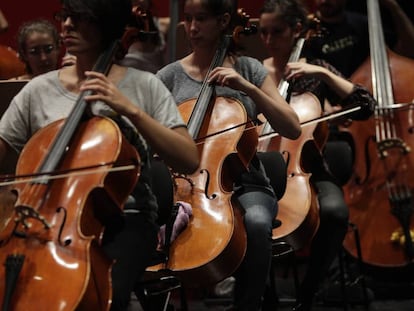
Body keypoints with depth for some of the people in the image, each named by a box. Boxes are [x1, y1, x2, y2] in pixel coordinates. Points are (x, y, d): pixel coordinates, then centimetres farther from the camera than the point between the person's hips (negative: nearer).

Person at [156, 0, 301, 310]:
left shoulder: (249, 69, 6)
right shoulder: (170, 76, 7)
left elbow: (292, 128, -2)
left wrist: (247, 87, -12)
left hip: (244, 184, 0)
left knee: (256, 222, -35)